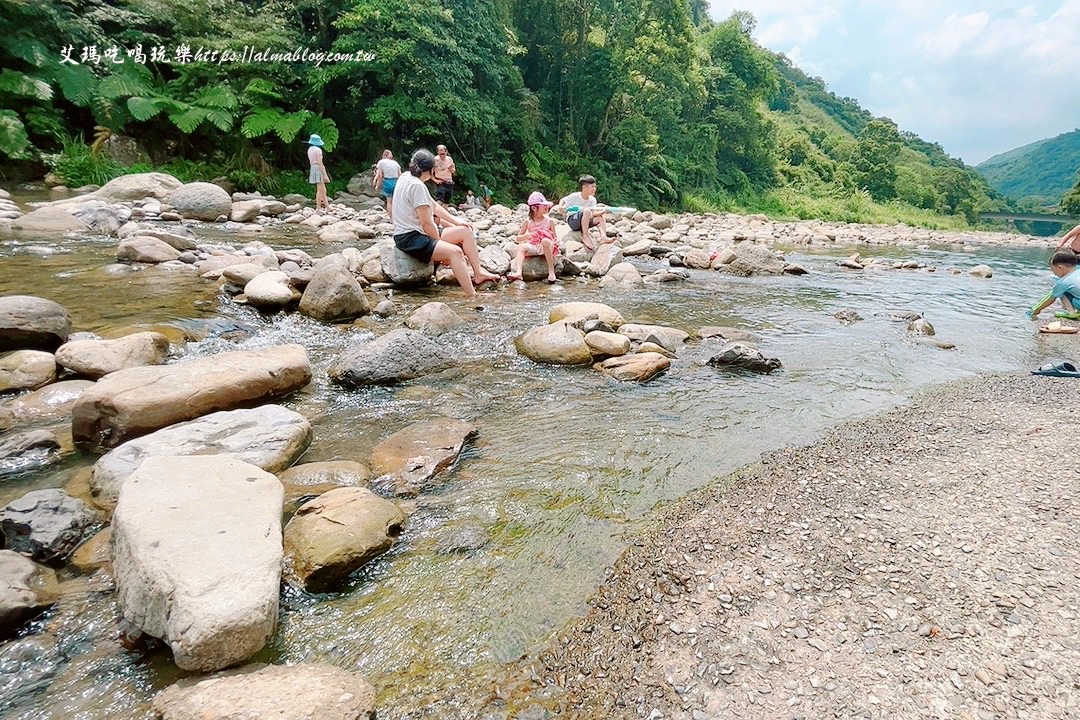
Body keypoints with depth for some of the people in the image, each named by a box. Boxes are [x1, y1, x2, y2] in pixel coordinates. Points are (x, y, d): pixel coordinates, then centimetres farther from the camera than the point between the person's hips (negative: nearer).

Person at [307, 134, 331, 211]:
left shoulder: (309, 149, 13)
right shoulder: (318, 150, -13)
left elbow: (311, 161, 17)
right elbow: (320, 163, -18)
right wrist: (325, 175, -17)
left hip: (313, 168, 9)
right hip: (319, 169, -9)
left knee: (323, 190, 12)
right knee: (321, 190, -5)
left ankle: (327, 206, 12)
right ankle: (318, 207, -5)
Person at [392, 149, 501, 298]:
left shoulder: (406, 177, 11)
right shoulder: (416, 185, -19)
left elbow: (434, 206, 16)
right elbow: (426, 222, -21)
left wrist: (456, 221, 10)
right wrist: (440, 243, -9)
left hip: (418, 233, 11)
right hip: (409, 238, -11)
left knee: (465, 231, 8)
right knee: (455, 251, -30)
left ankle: (478, 274, 7)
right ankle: (473, 297, -33)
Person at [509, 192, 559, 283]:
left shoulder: (549, 221, 3)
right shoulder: (528, 222, 5)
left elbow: (554, 237, 8)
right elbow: (518, 238, 6)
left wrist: (556, 241, -17)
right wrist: (527, 236, -15)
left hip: (547, 248, -2)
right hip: (534, 247, 2)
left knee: (545, 241, -36)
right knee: (522, 247, -25)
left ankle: (551, 271, -32)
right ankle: (518, 272, -42)